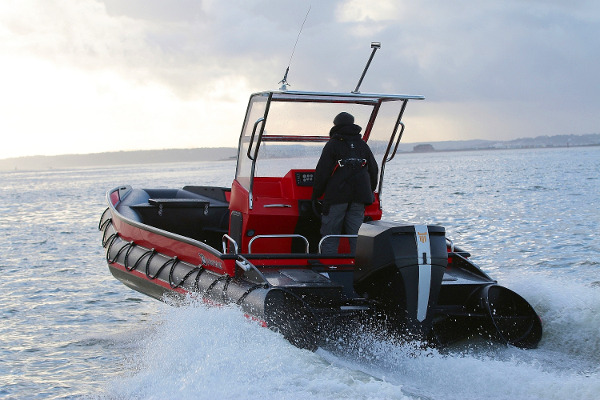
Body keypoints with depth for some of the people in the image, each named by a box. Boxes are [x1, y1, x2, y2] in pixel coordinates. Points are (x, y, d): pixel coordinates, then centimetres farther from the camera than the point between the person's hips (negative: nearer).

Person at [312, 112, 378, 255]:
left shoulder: (332, 145, 0)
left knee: (330, 235, -1)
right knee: (356, 235, 6)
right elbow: (373, 169, 20)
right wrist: (370, 191, 30)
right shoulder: (362, 145, 15)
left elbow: (322, 172, -4)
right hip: (359, 198, 4)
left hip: (336, 196, -4)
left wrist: (316, 194, 4)